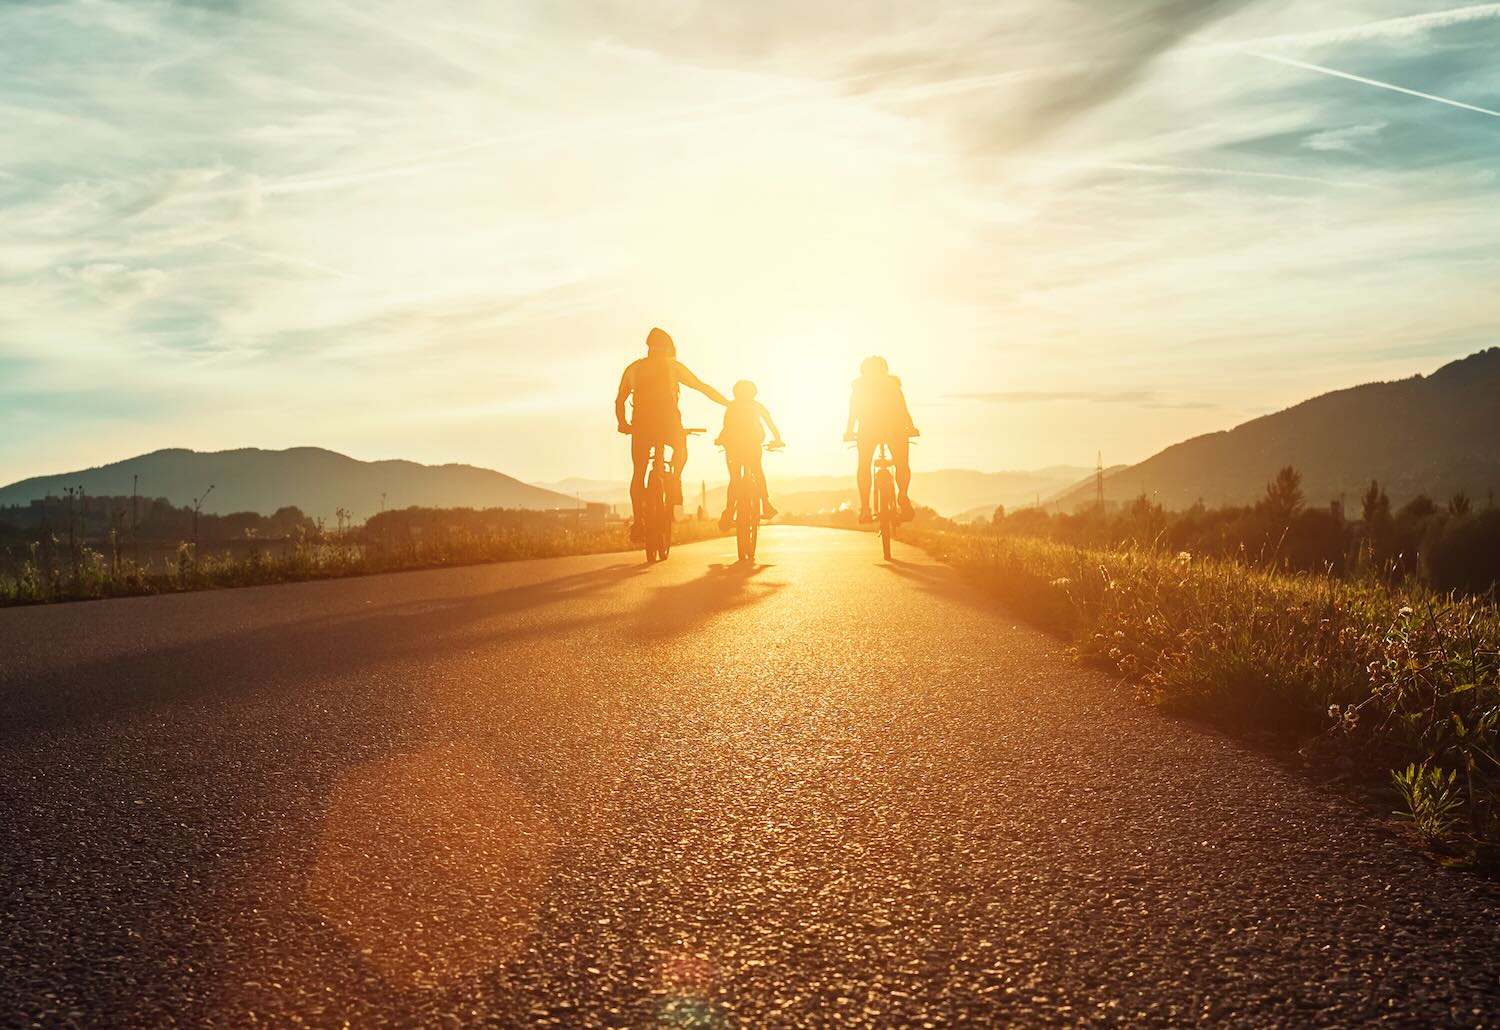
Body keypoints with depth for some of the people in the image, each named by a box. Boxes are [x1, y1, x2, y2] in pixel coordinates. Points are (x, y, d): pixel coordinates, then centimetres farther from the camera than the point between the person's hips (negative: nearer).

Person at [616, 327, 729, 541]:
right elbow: (703, 387, 11)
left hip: (641, 423, 2)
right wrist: (729, 404, 17)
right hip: (668, 420, -2)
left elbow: (619, 400, 14)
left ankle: (637, 522, 6)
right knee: (681, 449, 29)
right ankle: (675, 484, 3)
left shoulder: (633, 368, 16)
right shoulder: (672, 365, 10)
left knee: (638, 473, 12)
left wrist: (623, 424, 27)